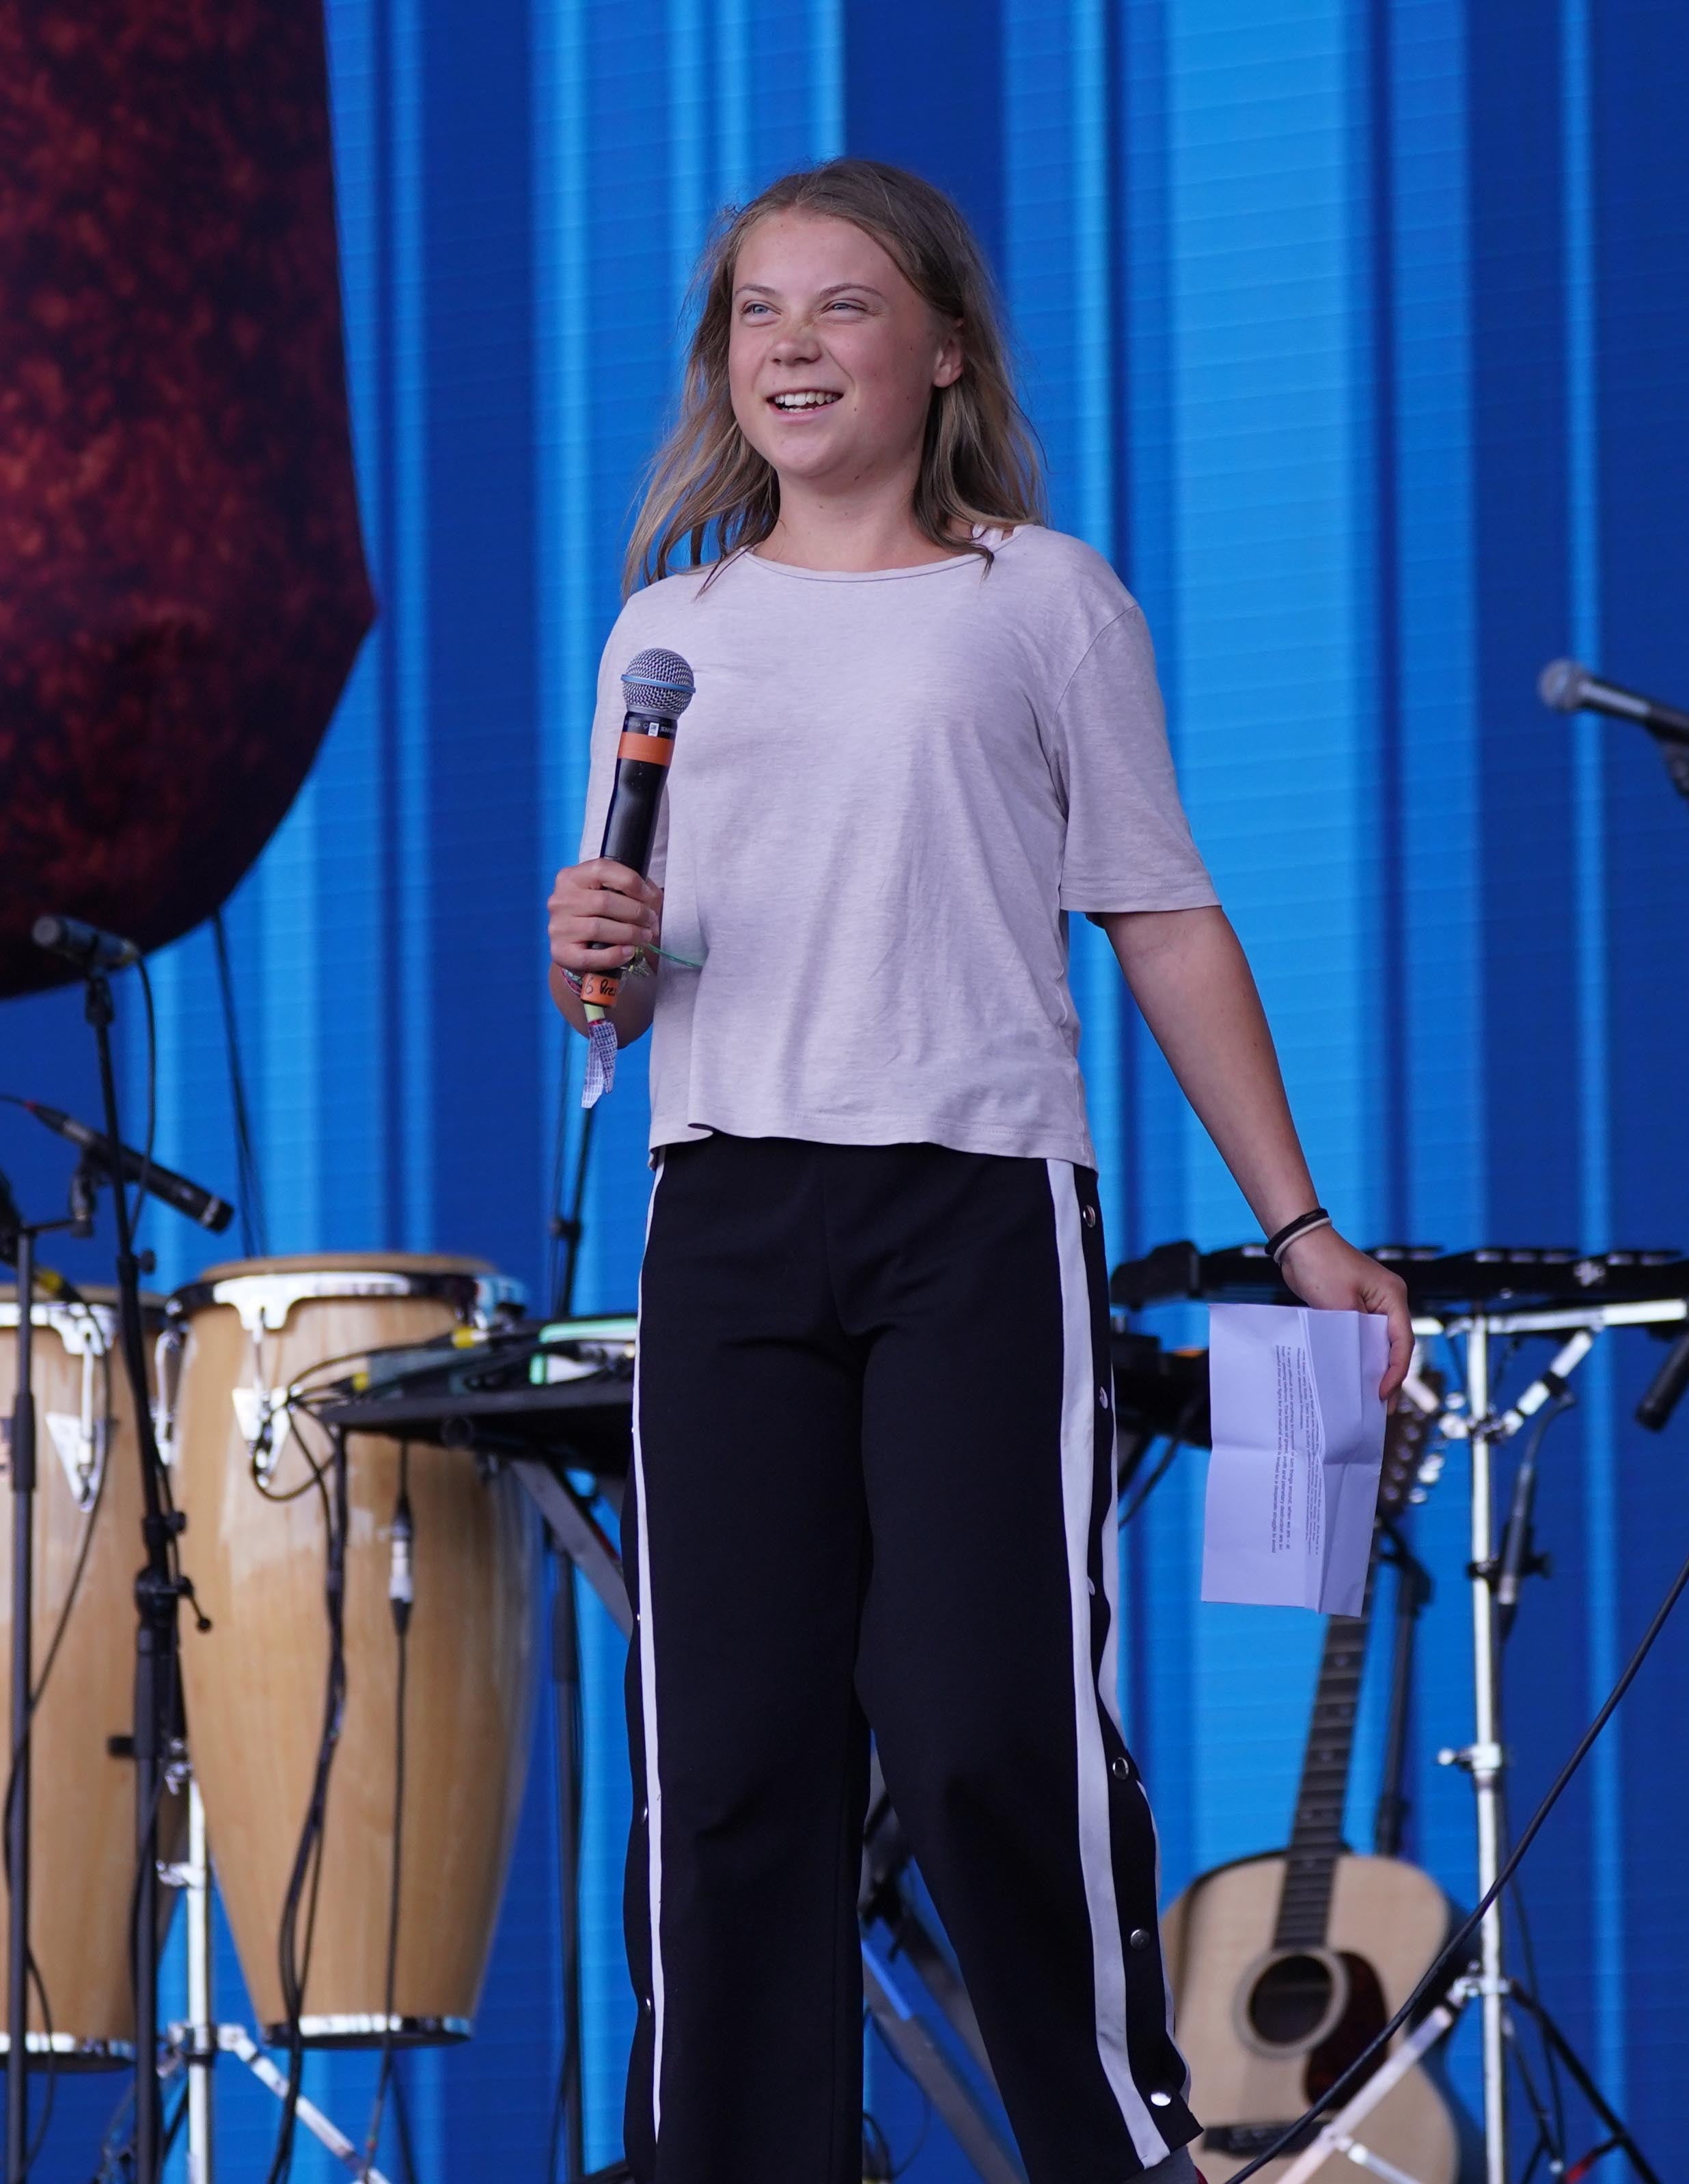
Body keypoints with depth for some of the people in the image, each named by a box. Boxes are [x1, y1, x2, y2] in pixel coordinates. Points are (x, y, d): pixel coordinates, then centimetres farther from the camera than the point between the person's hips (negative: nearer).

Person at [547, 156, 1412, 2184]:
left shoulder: (1043, 599, 6)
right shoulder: (670, 626, 15)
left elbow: (1165, 922, 6)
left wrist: (1298, 1223, 3)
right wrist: (589, 951, -6)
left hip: (978, 1203, -3)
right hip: (723, 1216, 3)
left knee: (991, 1730, -11)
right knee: (724, 1755, -1)